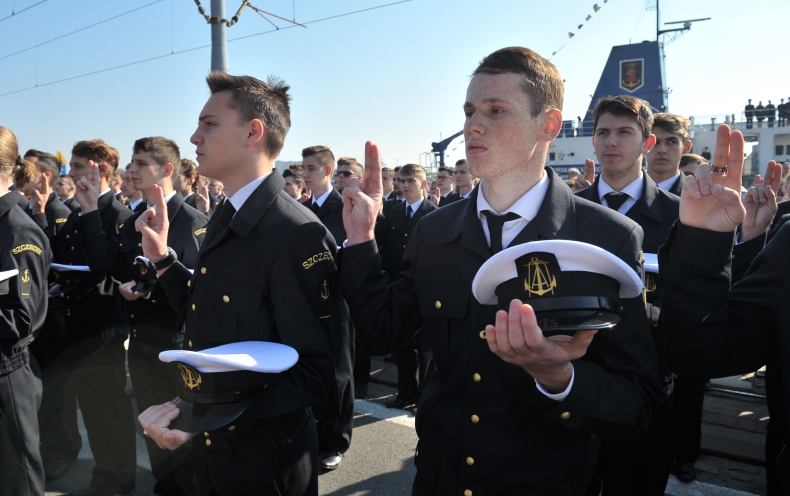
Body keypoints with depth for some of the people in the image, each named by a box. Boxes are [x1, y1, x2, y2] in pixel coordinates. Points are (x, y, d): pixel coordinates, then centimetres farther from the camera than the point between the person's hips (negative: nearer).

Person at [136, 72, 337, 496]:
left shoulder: (298, 234, -24)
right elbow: (207, 319, 9)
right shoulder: (223, 220, 5)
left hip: (265, 460, -8)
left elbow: (314, 373, -24)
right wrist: (161, 258, 2)